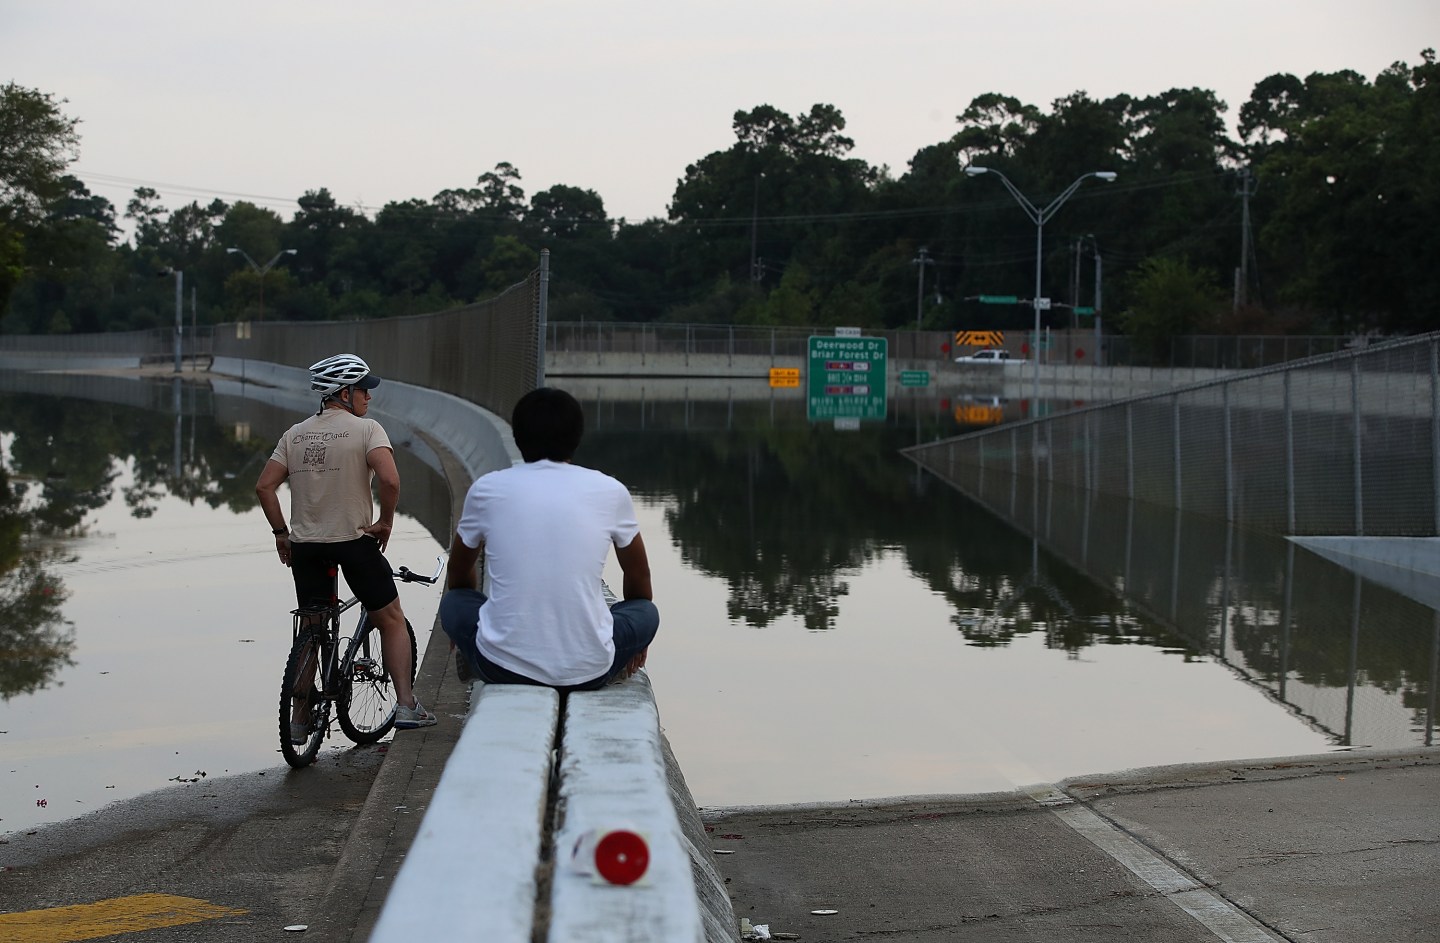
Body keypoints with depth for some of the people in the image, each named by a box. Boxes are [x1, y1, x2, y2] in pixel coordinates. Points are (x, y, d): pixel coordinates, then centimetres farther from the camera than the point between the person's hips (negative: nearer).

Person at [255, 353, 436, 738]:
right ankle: (406, 705, 3)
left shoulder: (295, 434, 9)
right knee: (392, 621, 10)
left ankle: (299, 720, 16)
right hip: (355, 540, -5)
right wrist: (386, 521, -9)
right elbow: (390, 479, -23)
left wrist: (280, 532, 11)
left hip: (305, 544, 5)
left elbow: (264, 485, 3)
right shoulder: (366, 429, -8)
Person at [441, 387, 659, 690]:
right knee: (647, 612, 27)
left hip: (502, 666, 2)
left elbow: (458, 576, 22)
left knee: (454, 603, 30)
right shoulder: (610, 491, 3)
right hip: (588, 672, -1)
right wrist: (633, 645, 40)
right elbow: (639, 578, 20)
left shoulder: (487, 489, 4)